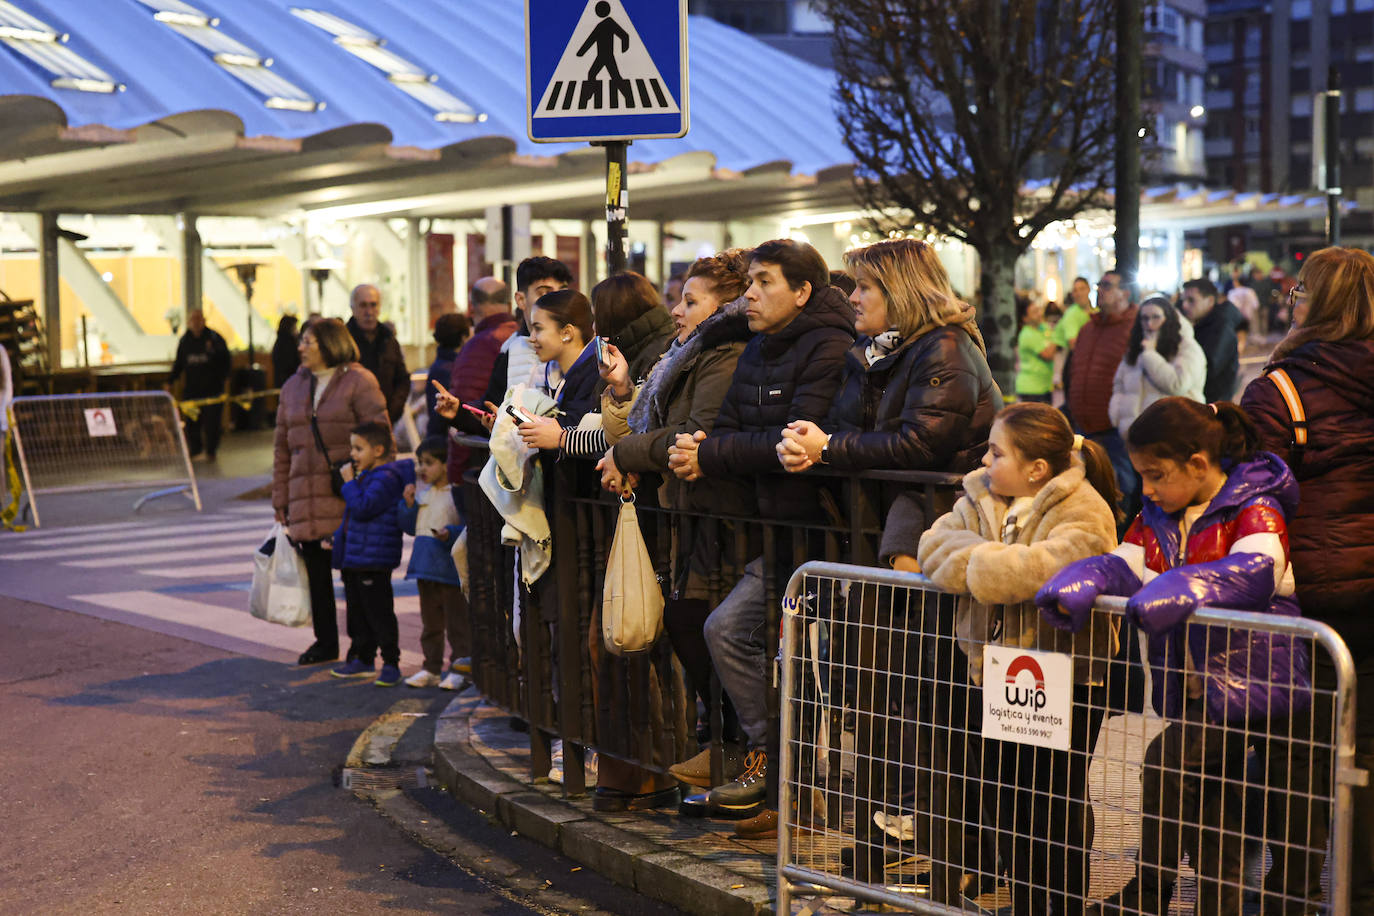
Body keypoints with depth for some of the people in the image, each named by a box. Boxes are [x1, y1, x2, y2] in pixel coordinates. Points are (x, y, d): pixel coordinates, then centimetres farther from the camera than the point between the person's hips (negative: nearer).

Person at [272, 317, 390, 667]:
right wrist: (280, 500, 12)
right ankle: (325, 643, 23)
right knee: (316, 571, 10)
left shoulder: (359, 382, -4)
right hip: (307, 500, 6)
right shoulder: (293, 387, 15)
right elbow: (282, 447, 17)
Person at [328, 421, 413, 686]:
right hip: (353, 558, 10)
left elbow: (362, 508, -24)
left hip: (374, 560, -10)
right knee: (357, 611, 16)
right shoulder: (365, 476, 15)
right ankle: (362, 658, 26)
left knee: (378, 612, -5)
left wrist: (349, 483, -15)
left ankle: (391, 663, 2)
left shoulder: (386, 478, -16)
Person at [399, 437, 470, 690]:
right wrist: (408, 505, 2)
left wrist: (451, 533, -28)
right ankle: (432, 668, 23)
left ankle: (460, 669, 3)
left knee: (457, 621, -2)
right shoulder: (421, 495, 12)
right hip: (425, 567, 8)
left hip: (451, 569, -8)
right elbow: (411, 528, 17)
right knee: (430, 622, 15)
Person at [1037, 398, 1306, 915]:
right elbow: (1125, 562, 1)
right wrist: (1079, 584, -22)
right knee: (1211, 807, 13)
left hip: (1246, 685, -8)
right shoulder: (1159, 517, 11)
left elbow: (1258, 568, -32)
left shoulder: (1255, 510, -12)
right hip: (1192, 692, 8)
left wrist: (1184, 588, -47)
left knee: (1168, 763, -16)